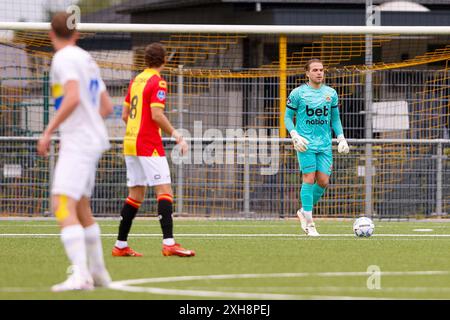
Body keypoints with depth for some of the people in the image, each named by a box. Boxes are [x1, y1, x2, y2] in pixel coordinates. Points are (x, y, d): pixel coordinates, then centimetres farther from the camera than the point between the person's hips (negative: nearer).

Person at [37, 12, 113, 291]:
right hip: (94, 139, 9)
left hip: (77, 142, -9)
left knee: (63, 206, -18)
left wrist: (48, 132, -18)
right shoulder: (88, 60, 17)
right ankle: (98, 272, 28)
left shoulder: (65, 59, -9)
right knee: (81, 208, 21)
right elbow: (107, 106, 21)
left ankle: (80, 275, -31)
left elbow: (73, 98, -24)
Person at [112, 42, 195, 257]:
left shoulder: (136, 80, 14)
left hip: (130, 143, 8)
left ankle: (120, 245, 11)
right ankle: (168, 243, -21)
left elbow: (125, 114, 17)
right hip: (149, 146, -8)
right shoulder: (157, 82, -10)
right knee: (164, 191, -11)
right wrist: (175, 135, -12)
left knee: (136, 194, 12)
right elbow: (157, 115, -19)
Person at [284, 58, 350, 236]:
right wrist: (295, 136, -11)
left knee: (323, 181, -2)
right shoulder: (298, 93, -1)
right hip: (306, 143, -4)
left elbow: (335, 118, 19)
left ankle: (304, 212, 21)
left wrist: (341, 138, 8)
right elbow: (288, 117, 4)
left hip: (325, 144, 4)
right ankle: (309, 222, -4)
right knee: (309, 179, -11)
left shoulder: (331, 93, 10)